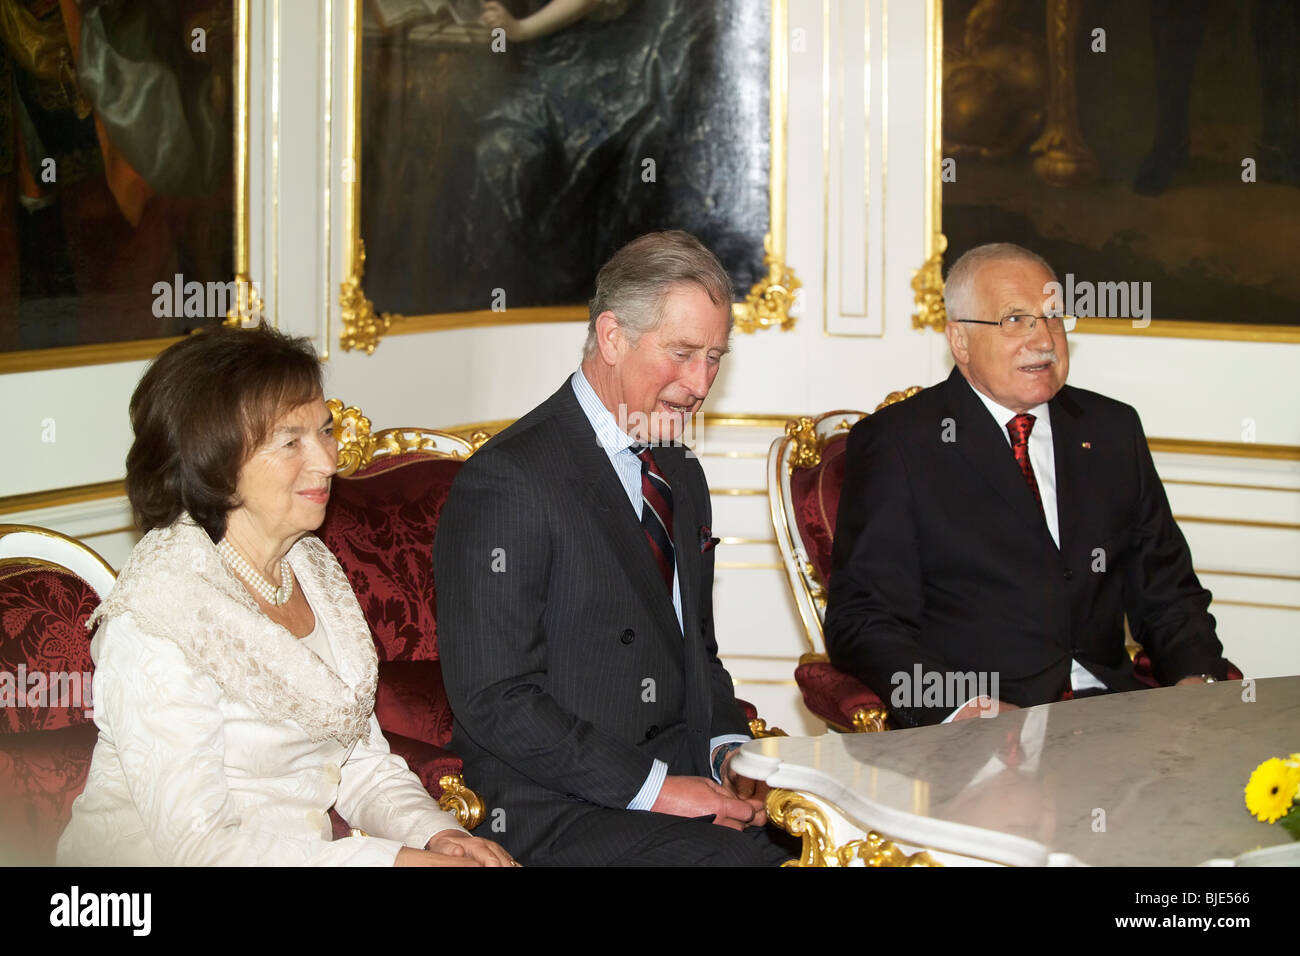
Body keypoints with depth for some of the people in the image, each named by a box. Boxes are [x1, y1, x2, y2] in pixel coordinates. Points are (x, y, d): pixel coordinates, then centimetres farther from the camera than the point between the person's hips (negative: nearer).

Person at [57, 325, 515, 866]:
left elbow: (362, 762, 9)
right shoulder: (151, 624, -17)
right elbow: (200, 846, -20)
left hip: (302, 853, 6)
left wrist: (435, 833, -9)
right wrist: (392, 860, -25)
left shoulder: (312, 566, 6)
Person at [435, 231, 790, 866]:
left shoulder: (681, 475, 17)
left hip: (688, 782, 8)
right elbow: (493, 699, -16)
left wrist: (728, 749, 3)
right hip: (562, 814, -8)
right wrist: (652, 788, -18)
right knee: (750, 857, -29)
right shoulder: (508, 481, -12)